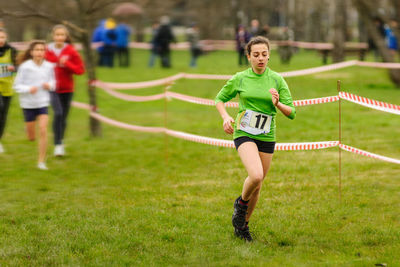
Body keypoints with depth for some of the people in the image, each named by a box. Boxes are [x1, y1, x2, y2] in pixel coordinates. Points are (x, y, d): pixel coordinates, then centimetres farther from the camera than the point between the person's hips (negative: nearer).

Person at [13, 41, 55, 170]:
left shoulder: (49, 66, -5)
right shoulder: (25, 67, -12)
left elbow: (53, 82, 10)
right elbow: (17, 85, -8)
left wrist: (49, 85, -12)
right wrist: (28, 89, -24)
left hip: (43, 103, 1)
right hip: (28, 104, -1)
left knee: (43, 131, -13)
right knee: (31, 137, 8)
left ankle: (41, 161, -3)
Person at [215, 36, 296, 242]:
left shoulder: (277, 80, 1)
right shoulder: (239, 79, -1)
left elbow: (291, 113, 1)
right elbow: (220, 99, 13)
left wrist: (278, 104, -20)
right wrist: (225, 117, -7)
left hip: (267, 137, 3)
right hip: (244, 134, -3)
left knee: (257, 185, 9)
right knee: (256, 176, -27)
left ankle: (243, 225, 30)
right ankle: (241, 203, 4)